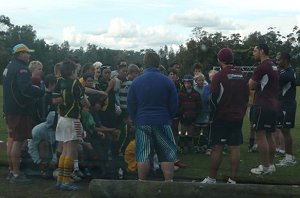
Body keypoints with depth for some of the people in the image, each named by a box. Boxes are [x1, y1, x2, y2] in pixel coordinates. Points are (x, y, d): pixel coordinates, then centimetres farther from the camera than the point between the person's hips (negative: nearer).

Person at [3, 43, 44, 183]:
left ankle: (11, 170, 25)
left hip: (9, 108, 10)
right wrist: (43, 92, -20)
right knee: (18, 141, -6)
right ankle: (16, 174, -2)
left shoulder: (9, 67, 15)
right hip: (20, 110, -10)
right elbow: (26, 89, -30)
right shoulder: (21, 68, -17)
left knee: (12, 139, 16)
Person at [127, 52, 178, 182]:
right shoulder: (167, 81, -3)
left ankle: (142, 182, 8)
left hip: (142, 123, 1)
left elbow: (130, 105, 5)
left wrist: (136, 120, 16)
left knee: (143, 155, 5)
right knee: (168, 154, 6)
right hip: (163, 122, -1)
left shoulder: (136, 82, 1)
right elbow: (174, 104, 1)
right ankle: (169, 182, 3)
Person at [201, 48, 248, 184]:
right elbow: (246, 97, 14)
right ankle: (233, 179, 9)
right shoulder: (242, 76, 7)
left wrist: (212, 116, -1)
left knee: (217, 148, 0)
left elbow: (214, 99, -13)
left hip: (221, 118, -5)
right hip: (237, 118, 6)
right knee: (235, 148, 5)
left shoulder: (219, 76, -13)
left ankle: (212, 178, 7)